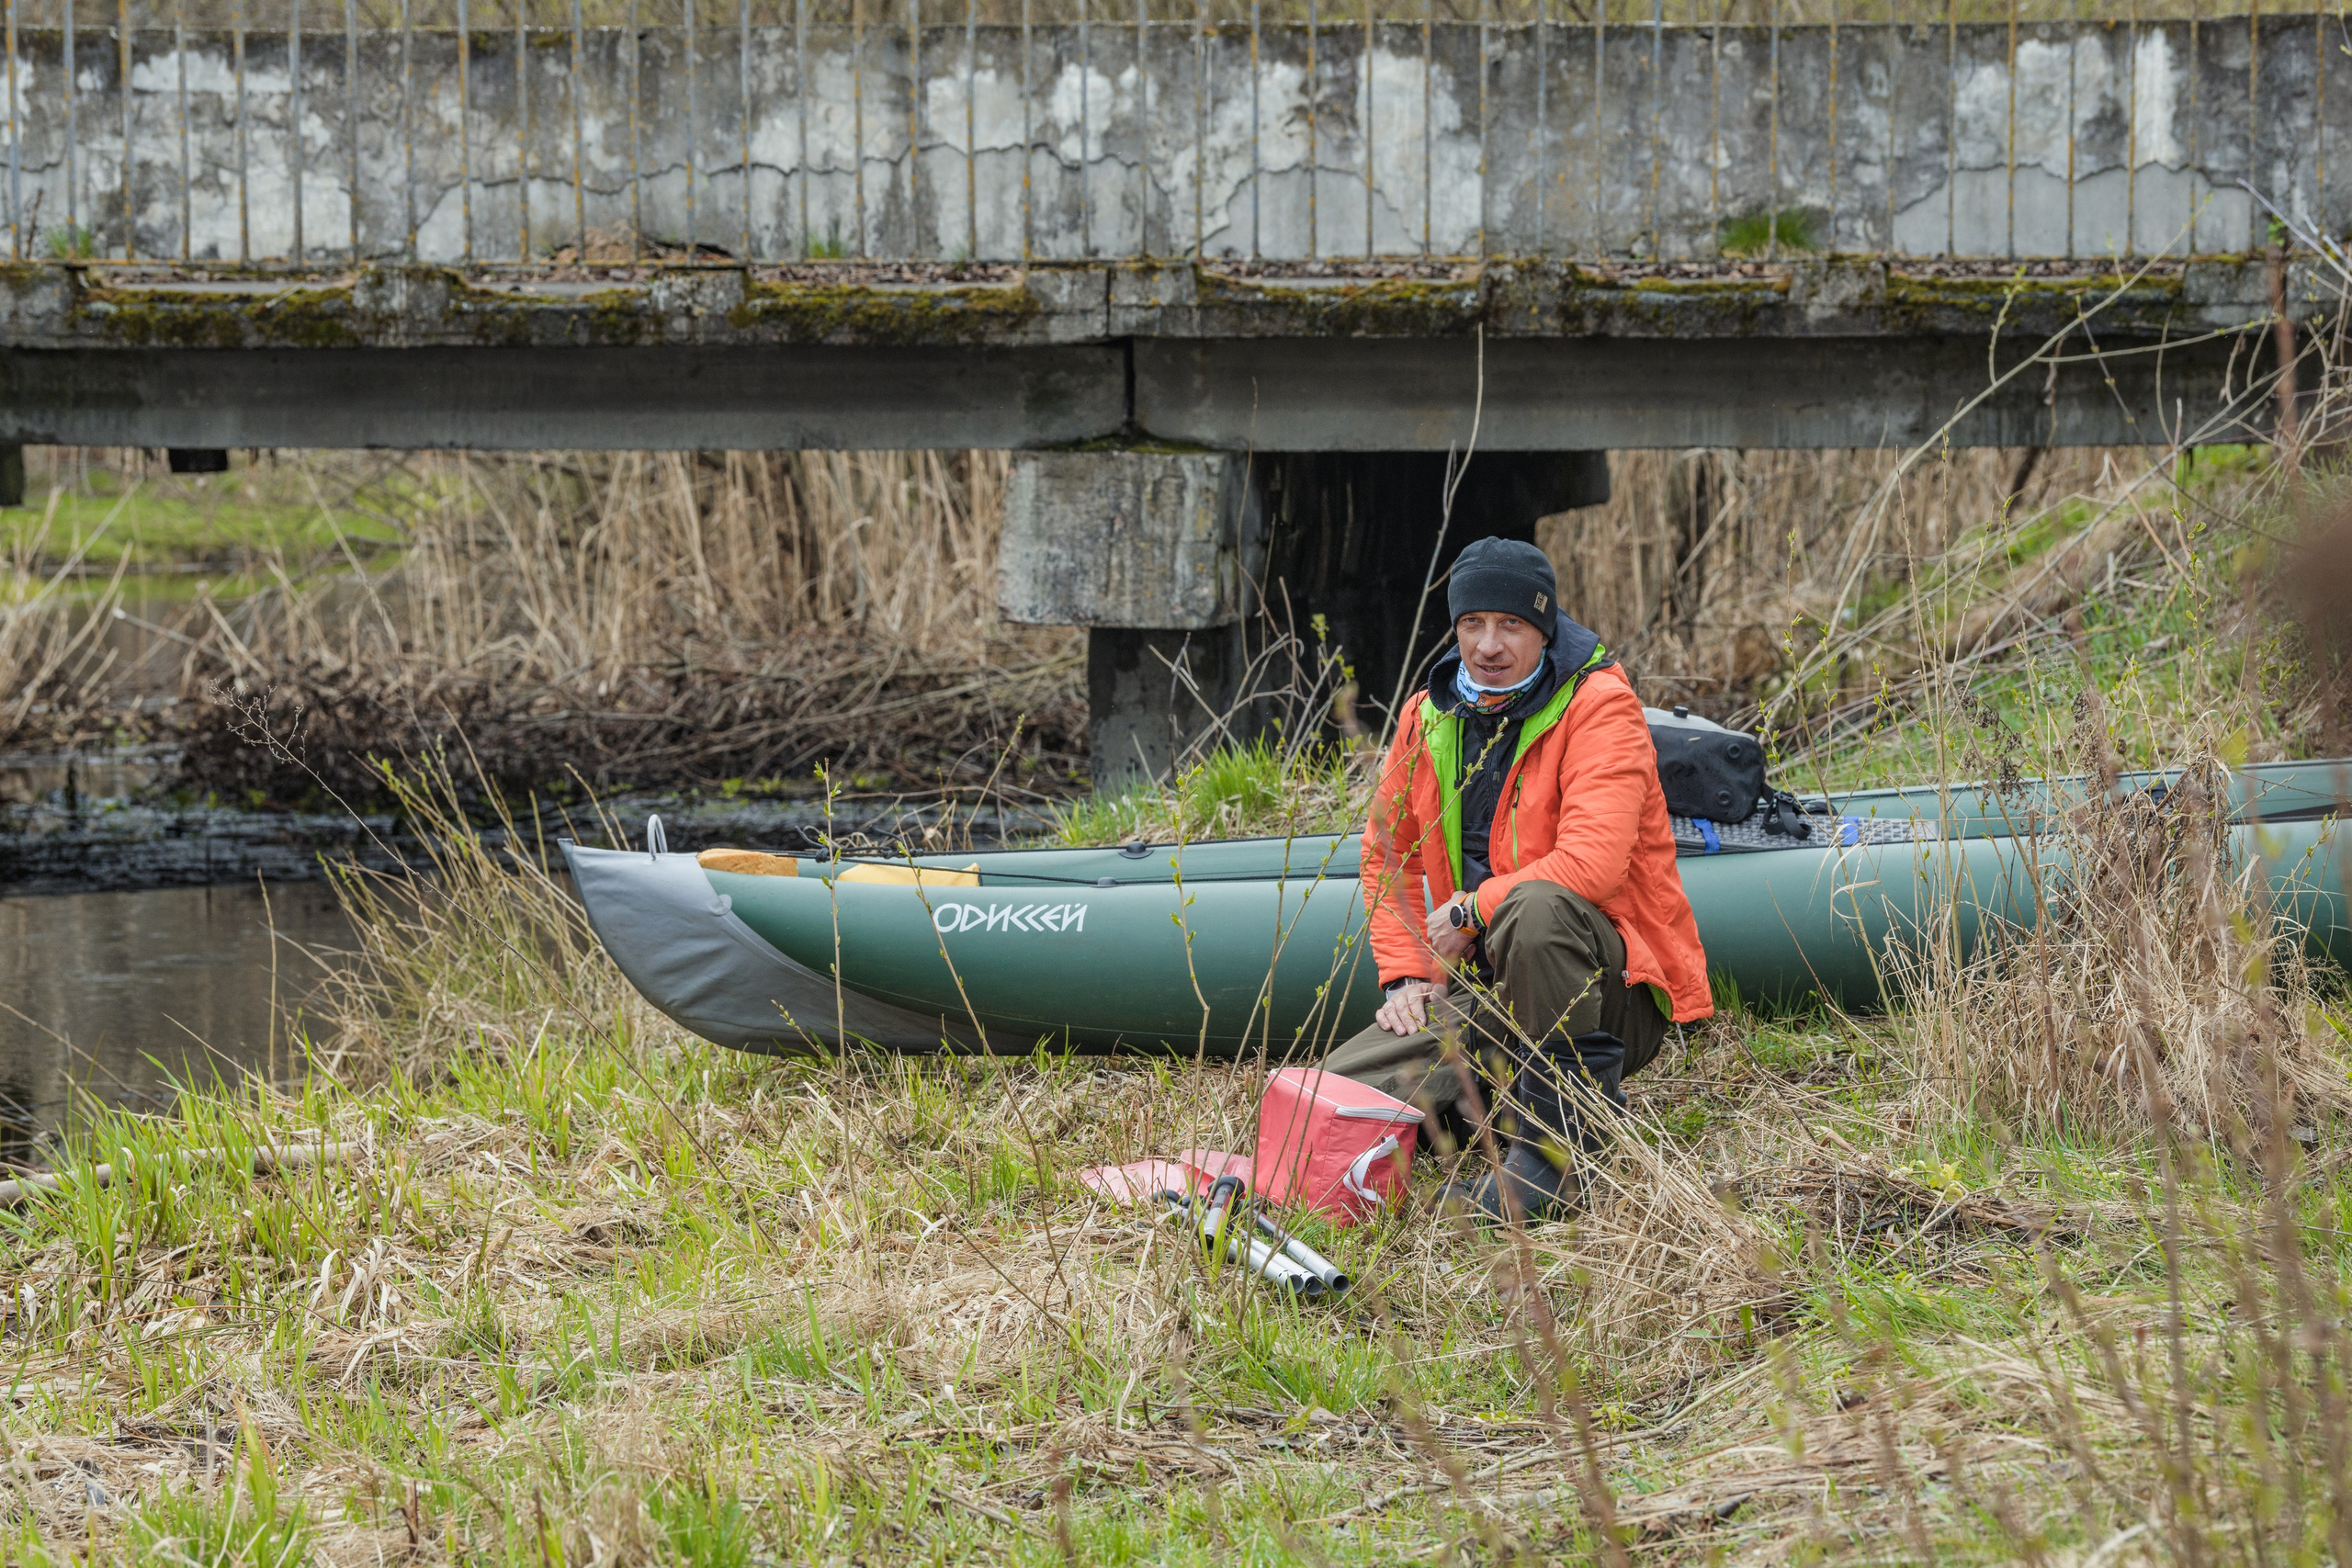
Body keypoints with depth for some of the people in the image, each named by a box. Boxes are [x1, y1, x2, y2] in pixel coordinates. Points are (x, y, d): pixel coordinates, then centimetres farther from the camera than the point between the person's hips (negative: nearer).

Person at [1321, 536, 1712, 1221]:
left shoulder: (1599, 706, -13)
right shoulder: (1430, 716, 7)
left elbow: (1591, 864, -26)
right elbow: (1387, 852, 19)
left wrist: (1471, 911, -16)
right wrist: (1406, 975, 6)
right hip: (1487, 993, 6)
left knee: (1534, 907, -41)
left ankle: (1564, 1136, -27)